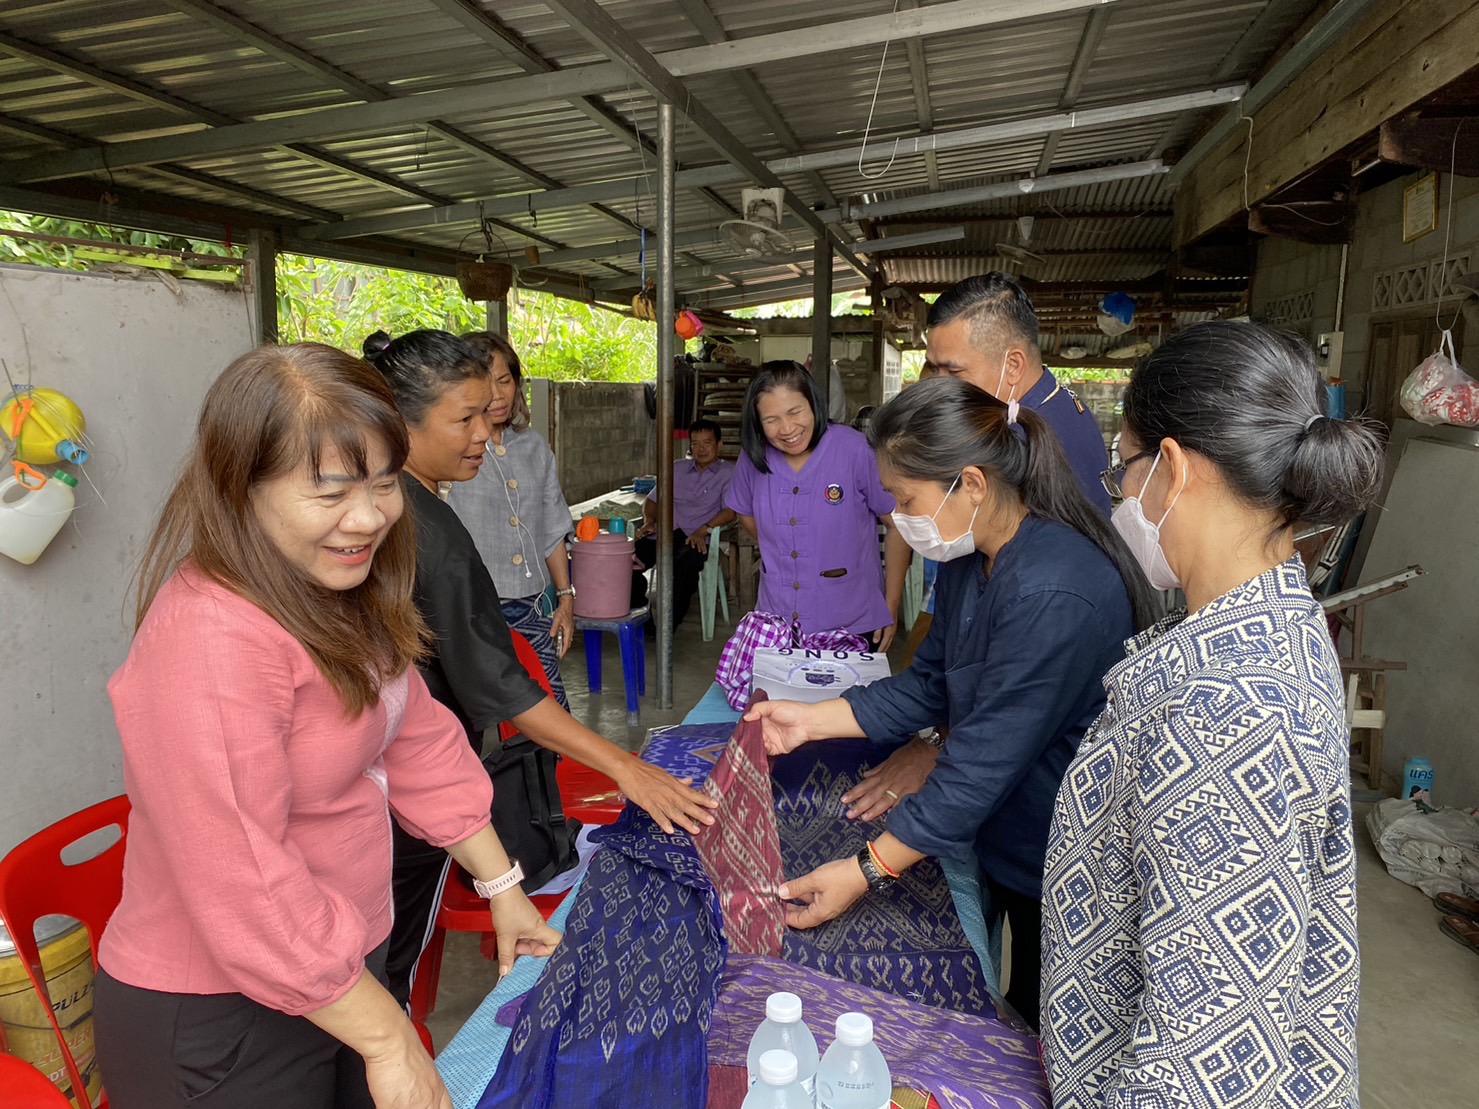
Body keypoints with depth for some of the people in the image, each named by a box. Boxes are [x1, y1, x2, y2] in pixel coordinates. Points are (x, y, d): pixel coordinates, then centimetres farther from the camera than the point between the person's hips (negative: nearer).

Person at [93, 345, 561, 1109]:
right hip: (216, 1022, -8)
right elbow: (246, 891, -29)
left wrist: (502, 884, 8)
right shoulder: (209, 640, -29)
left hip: (345, 962, 8)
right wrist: (387, 1037, -20)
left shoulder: (346, 595, -1)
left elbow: (420, 742, 5)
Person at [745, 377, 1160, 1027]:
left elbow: (988, 755, -31)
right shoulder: (971, 557, -2)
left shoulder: (1053, 595, -32)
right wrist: (812, 720, -1)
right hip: (1006, 839, 8)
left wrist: (868, 871, -27)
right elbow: (930, 686, 6)